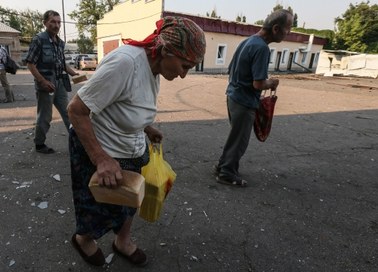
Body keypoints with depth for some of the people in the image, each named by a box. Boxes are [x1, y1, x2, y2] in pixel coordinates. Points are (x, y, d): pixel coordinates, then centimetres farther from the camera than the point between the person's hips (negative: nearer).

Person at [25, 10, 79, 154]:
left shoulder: (60, 42, 10)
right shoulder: (39, 39, -10)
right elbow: (30, 63, -12)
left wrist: (73, 73, 3)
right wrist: (43, 81, -21)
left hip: (59, 83, 6)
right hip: (45, 84, -6)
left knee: (68, 112, 9)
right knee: (45, 116, 3)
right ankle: (39, 144, 20)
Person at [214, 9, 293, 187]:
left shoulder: (247, 41, 8)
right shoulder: (262, 48, -21)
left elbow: (232, 71, 15)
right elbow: (258, 84, -25)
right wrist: (271, 83, -4)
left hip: (233, 96, 9)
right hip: (245, 102, -9)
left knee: (235, 136, 22)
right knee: (239, 140, 6)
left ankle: (223, 165, 34)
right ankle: (227, 174, 20)